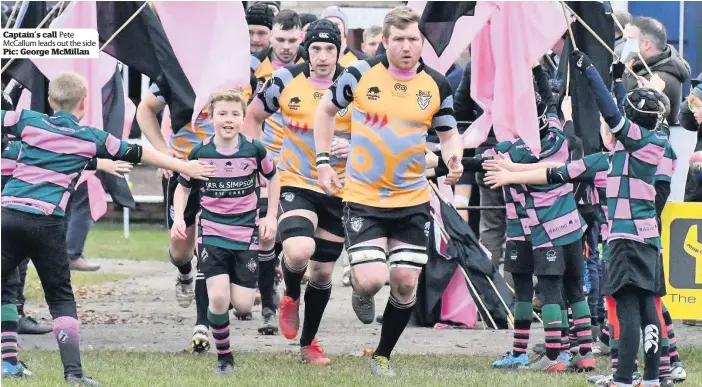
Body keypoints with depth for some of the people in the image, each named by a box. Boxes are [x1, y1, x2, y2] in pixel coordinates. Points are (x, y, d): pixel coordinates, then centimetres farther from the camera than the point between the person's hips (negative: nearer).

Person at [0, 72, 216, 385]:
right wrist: (184, 167, 30)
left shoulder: (28, 121, 7)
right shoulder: (91, 139, 10)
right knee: (60, 297, 9)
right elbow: (140, 154, 20)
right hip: (47, 222, 0)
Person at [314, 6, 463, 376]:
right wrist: (323, 161, 0)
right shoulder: (361, 74, -9)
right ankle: (361, 292, 22)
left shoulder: (437, 85, -4)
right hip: (363, 197, -2)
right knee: (371, 279, -16)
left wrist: (453, 159, -15)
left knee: (405, 283, 3)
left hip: (412, 200, 3)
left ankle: (382, 356, 23)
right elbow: (326, 110, 6)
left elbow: (449, 134, 8)